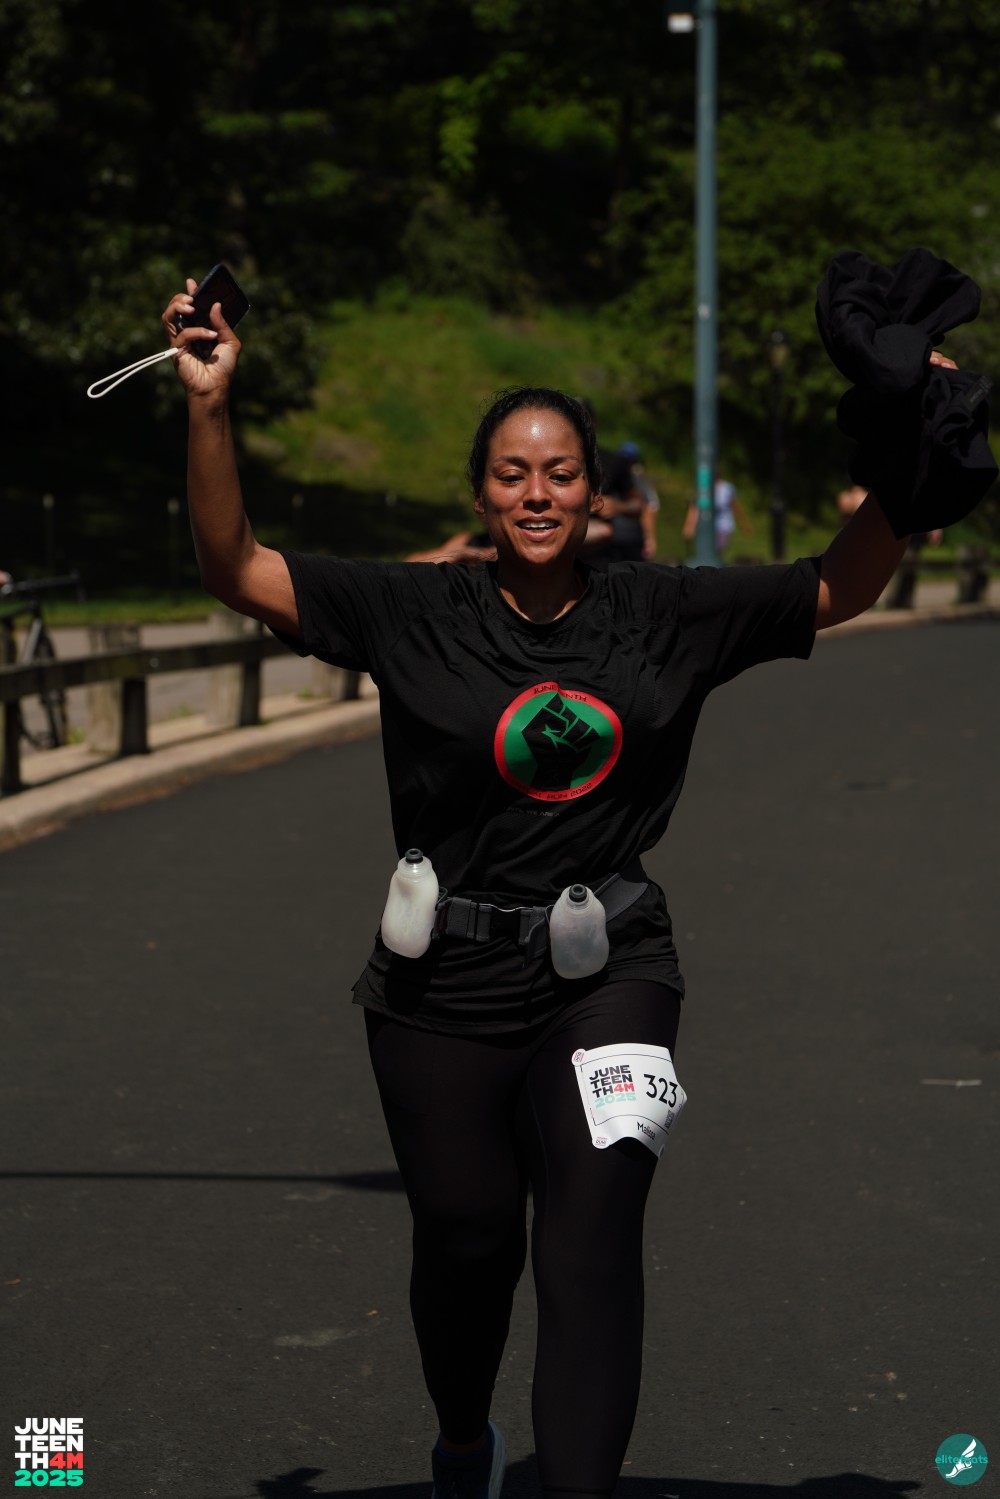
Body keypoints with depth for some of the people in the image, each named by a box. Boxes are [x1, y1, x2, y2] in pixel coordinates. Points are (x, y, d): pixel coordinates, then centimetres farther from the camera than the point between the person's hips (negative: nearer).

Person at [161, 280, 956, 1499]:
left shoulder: (664, 615, 1)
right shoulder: (415, 614, -4)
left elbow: (840, 586, 7)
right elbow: (236, 568, -6)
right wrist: (209, 409, -16)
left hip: (607, 977, 0)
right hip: (447, 984, 0)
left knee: (591, 1247, -14)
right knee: (465, 1241, 13)